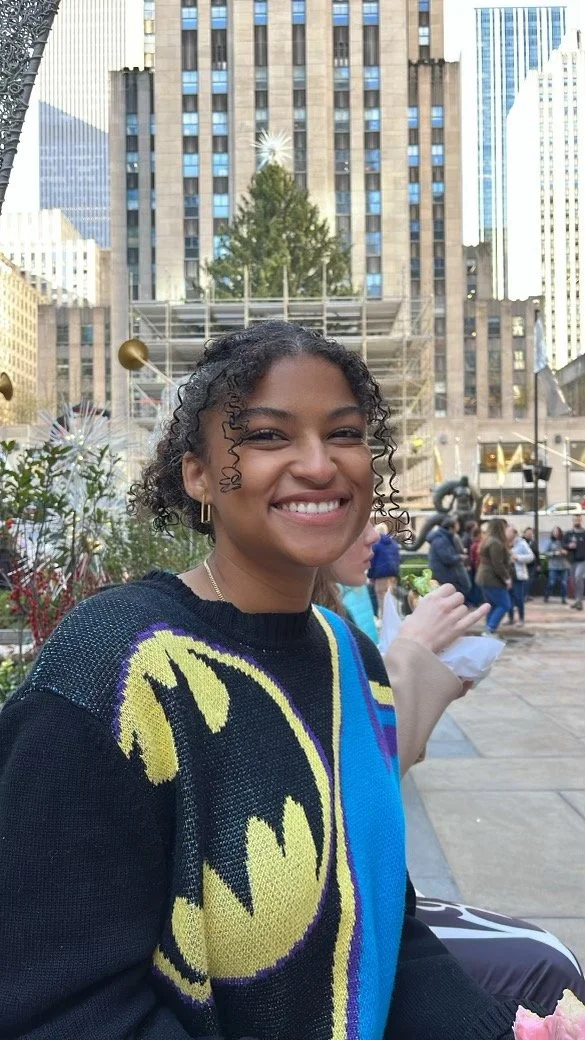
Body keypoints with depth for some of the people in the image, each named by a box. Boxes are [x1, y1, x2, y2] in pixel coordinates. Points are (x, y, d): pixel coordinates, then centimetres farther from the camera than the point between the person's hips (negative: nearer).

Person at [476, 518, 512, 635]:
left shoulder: (488, 541, 15)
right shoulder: (496, 543, -18)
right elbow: (498, 565, -22)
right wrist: (507, 578, -15)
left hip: (484, 579, 10)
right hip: (493, 580, -10)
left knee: (493, 606, 15)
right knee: (505, 605, -4)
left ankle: (489, 631, 14)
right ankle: (490, 630, -10)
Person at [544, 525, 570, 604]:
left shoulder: (564, 541, 2)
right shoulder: (550, 542, 0)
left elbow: (569, 550, 10)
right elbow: (546, 552, -2)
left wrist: (566, 552, -11)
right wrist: (555, 553, -15)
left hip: (564, 565, 2)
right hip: (553, 566, -2)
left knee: (564, 583, 1)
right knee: (551, 582, -2)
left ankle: (563, 598, 12)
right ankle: (546, 597, 11)